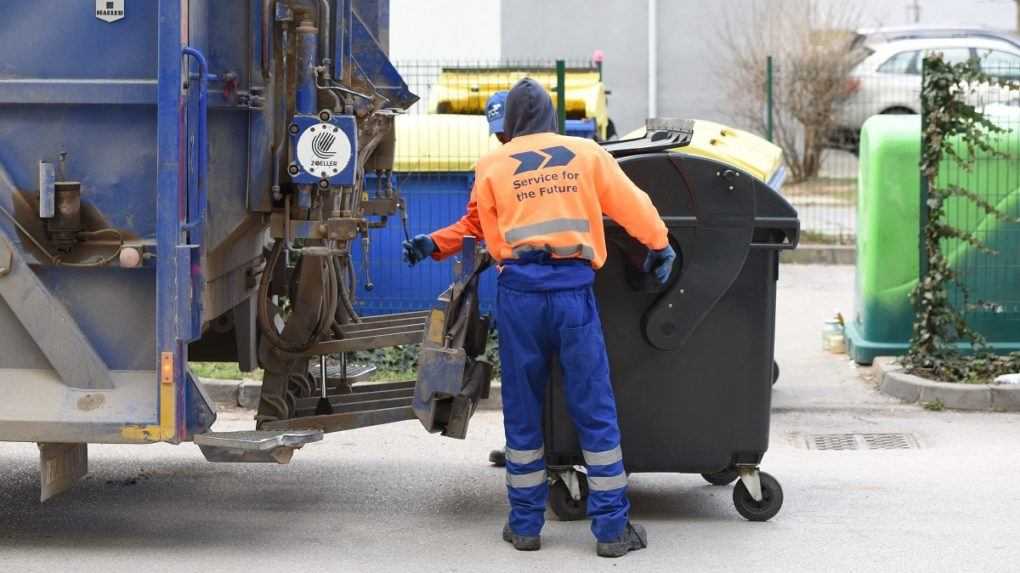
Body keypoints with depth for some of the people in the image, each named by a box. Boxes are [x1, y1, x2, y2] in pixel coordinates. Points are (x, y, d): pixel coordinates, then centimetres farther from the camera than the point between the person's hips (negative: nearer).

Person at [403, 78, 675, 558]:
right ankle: (612, 528, 4)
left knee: (522, 411, 11)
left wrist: (433, 245, 26)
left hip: (519, 291, 0)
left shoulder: (493, 166, 7)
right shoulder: (586, 154, 8)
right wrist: (659, 246, 25)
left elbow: (476, 226, 11)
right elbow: (631, 204, 11)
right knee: (594, 410, 4)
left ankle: (526, 524, 16)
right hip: (573, 289, 0)